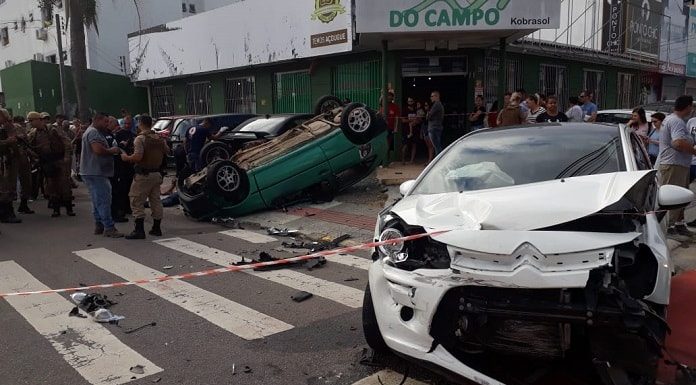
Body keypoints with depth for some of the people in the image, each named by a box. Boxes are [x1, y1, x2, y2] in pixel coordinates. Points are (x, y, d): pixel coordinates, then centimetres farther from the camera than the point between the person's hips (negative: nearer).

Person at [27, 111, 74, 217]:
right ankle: (56, 209, 14)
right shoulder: (32, 134, 6)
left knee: (65, 184, -2)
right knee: (51, 186, 6)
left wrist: (65, 156, -7)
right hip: (46, 164, 3)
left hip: (58, 161, -3)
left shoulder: (52, 130, -3)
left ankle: (69, 208, 5)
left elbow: (64, 142, -2)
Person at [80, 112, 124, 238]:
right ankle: (109, 228, -10)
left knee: (98, 200, 15)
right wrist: (112, 150, -10)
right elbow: (98, 150, -25)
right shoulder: (93, 132, -12)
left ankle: (99, 225, 22)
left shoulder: (96, 132, 22)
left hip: (95, 172, 11)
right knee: (104, 200, -11)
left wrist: (111, 150, 8)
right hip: (94, 172, -11)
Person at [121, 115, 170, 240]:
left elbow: (138, 156, -23)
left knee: (137, 202, -2)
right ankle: (157, 228, 18)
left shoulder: (140, 138, -14)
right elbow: (167, 152, 16)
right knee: (156, 201, 13)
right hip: (157, 174, 7)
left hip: (143, 174, -7)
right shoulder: (160, 138, 7)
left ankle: (139, 230, -6)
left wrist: (126, 158, -7)